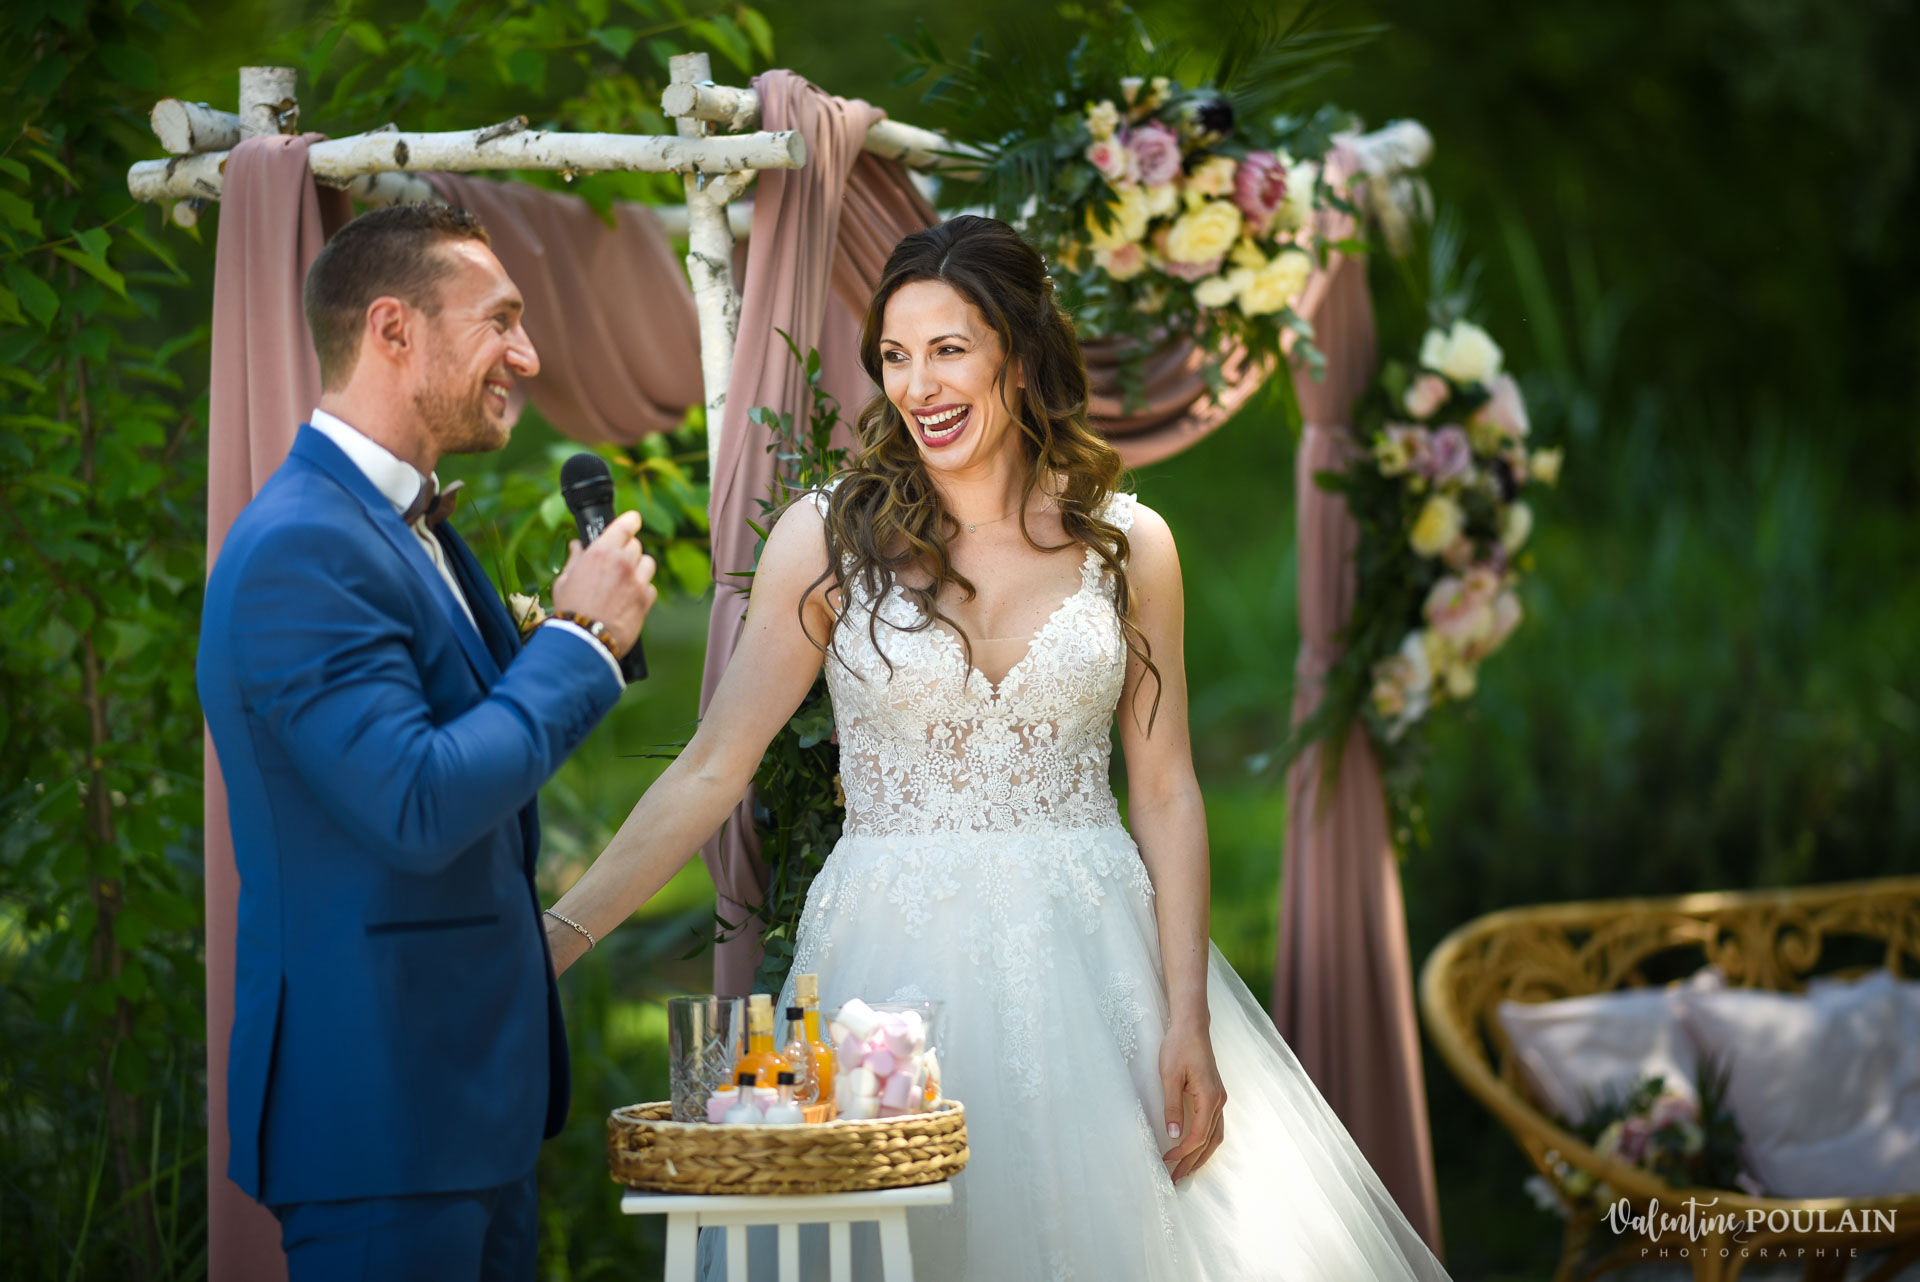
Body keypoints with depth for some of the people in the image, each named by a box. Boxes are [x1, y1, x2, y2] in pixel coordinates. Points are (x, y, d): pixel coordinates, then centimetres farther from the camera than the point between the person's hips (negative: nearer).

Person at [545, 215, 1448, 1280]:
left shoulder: (1127, 543, 3)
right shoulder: (829, 537, -1)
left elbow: (1166, 791, 3)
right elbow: (713, 769, -2)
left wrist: (1188, 1022, -4)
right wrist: (555, 936, -9)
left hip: (1089, 952, 1)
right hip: (899, 954, -1)